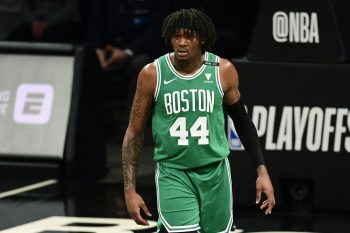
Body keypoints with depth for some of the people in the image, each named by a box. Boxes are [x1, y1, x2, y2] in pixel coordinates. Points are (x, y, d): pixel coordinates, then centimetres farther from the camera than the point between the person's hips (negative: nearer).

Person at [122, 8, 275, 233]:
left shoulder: (223, 71, -3)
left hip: (215, 172, 2)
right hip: (173, 172, -2)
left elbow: (242, 122, 11)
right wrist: (130, 190, -3)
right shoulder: (152, 74, -7)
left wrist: (262, 170, 6)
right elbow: (134, 133, 1)